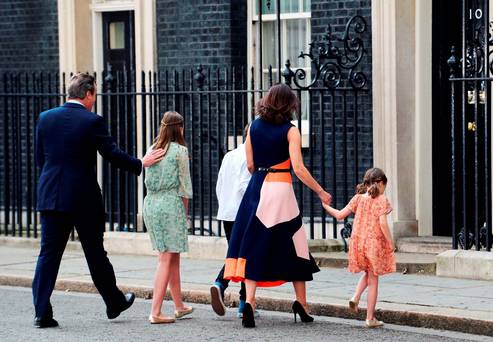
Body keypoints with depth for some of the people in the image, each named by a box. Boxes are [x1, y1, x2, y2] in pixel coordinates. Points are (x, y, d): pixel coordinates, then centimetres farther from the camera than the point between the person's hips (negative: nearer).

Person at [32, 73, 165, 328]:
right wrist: (141, 164, 6)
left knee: (49, 253, 3)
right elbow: (112, 154, -8)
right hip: (83, 199, -3)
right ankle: (114, 302, 26)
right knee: (95, 252, 10)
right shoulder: (92, 122, -9)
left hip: (50, 195, 3)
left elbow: (40, 159, 10)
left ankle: (42, 312, -5)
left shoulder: (45, 118, 4)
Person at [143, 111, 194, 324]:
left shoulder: (152, 150, 11)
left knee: (172, 257, 17)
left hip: (150, 203, 6)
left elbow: (149, 181, 14)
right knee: (166, 258, -5)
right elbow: (185, 184, -3)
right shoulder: (179, 150, -5)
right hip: (170, 203, -6)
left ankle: (179, 306, 27)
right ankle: (155, 313, -11)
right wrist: (185, 211, 7)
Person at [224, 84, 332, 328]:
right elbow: (298, 168, -13)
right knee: (292, 244, 9)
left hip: (256, 188, 3)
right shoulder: (290, 130, -6)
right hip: (281, 189, -3)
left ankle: (249, 300, -13)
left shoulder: (254, 127, 6)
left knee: (254, 246, 3)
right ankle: (301, 302, 12)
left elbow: (250, 164, 8)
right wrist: (320, 192, -5)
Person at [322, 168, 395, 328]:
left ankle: (355, 297, 3)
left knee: (368, 273, 27)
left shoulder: (358, 198, 4)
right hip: (375, 243, -4)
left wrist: (326, 206, 18)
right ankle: (370, 318, 6)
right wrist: (390, 242, -9)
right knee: (373, 280, 4)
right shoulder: (381, 200, -8)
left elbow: (340, 215, 3)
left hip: (358, 242, 4)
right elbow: (382, 223, -17)